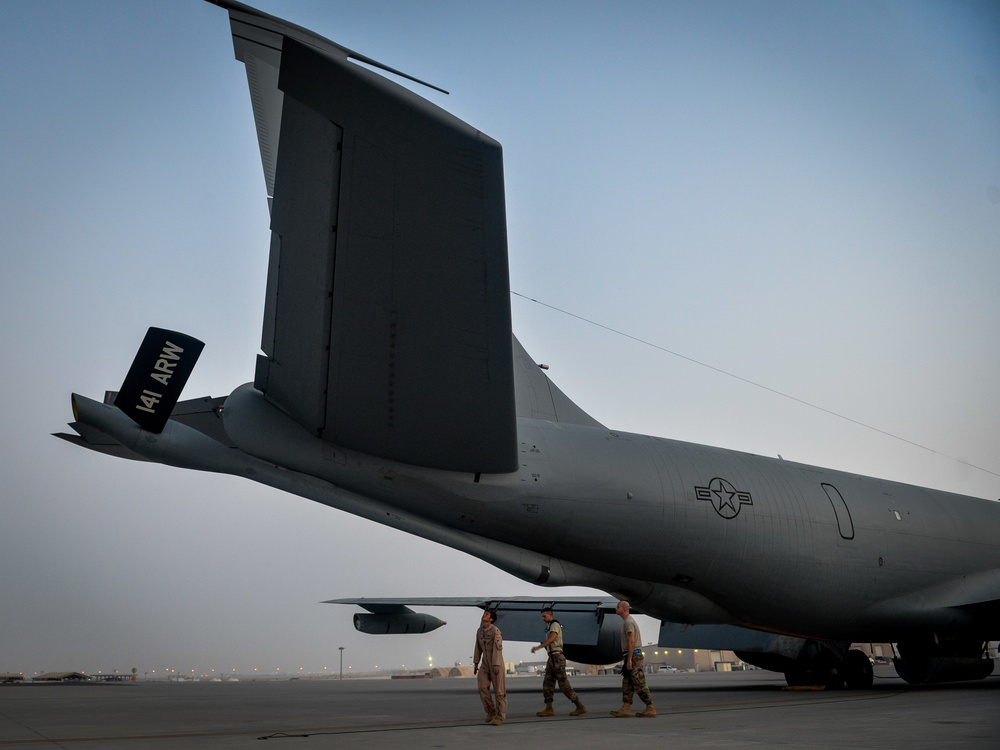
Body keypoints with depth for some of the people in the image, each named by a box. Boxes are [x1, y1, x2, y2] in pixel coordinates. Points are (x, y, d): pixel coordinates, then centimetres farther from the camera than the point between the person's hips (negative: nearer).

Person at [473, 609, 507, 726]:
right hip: (485, 663, 6)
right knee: (482, 687, -7)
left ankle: (500, 716, 5)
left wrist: (496, 666, -26)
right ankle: (491, 711, 9)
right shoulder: (480, 630, 7)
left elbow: (498, 648, -21)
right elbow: (478, 648, 12)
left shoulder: (496, 631, -17)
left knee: (498, 689, -3)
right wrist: (475, 664, 10)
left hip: (496, 663, -6)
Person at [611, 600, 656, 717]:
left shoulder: (628, 622, -14)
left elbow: (631, 641, -21)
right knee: (627, 684, 8)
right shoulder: (627, 620, 19)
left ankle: (650, 709, -2)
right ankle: (626, 709, 8)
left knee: (639, 684, -7)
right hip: (633, 656, 11)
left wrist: (629, 660, -23)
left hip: (633, 655, -11)